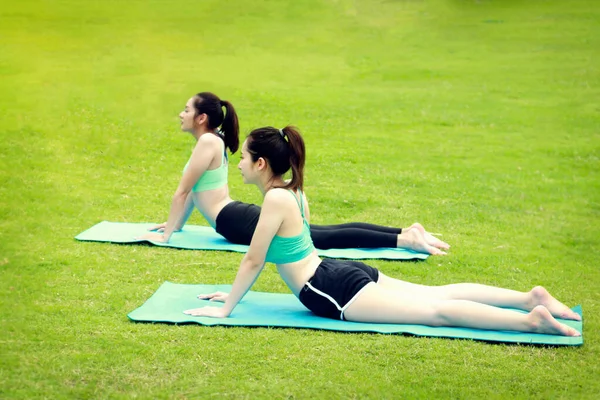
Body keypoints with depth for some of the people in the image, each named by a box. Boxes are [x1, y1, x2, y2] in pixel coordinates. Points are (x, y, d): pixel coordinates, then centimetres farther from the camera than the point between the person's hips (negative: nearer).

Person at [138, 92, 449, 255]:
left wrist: (165, 234, -6)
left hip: (240, 223, -9)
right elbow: (195, 191, 28)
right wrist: (176, 224, 31)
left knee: (322, 239, -17)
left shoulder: (207, 142, -12)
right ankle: (407, 232, 0)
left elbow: (182, 191, -12)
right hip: (242, 217, 9)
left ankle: (404, 240, -25)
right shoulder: (212, 140, 18)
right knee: (323, 233, 5)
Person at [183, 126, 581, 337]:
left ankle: (530, 321, -20)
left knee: (436, 311, -13)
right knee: (438, 293, 11)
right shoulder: (291, 190, 13)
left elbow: (253, 261, -15)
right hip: (345, 273, 9)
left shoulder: (275, 200, -16)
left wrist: (225, 309, -7)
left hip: (337, 290, -9)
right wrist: (235, 293, 26)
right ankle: (529, 298, 8)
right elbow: (262, 257, 23)